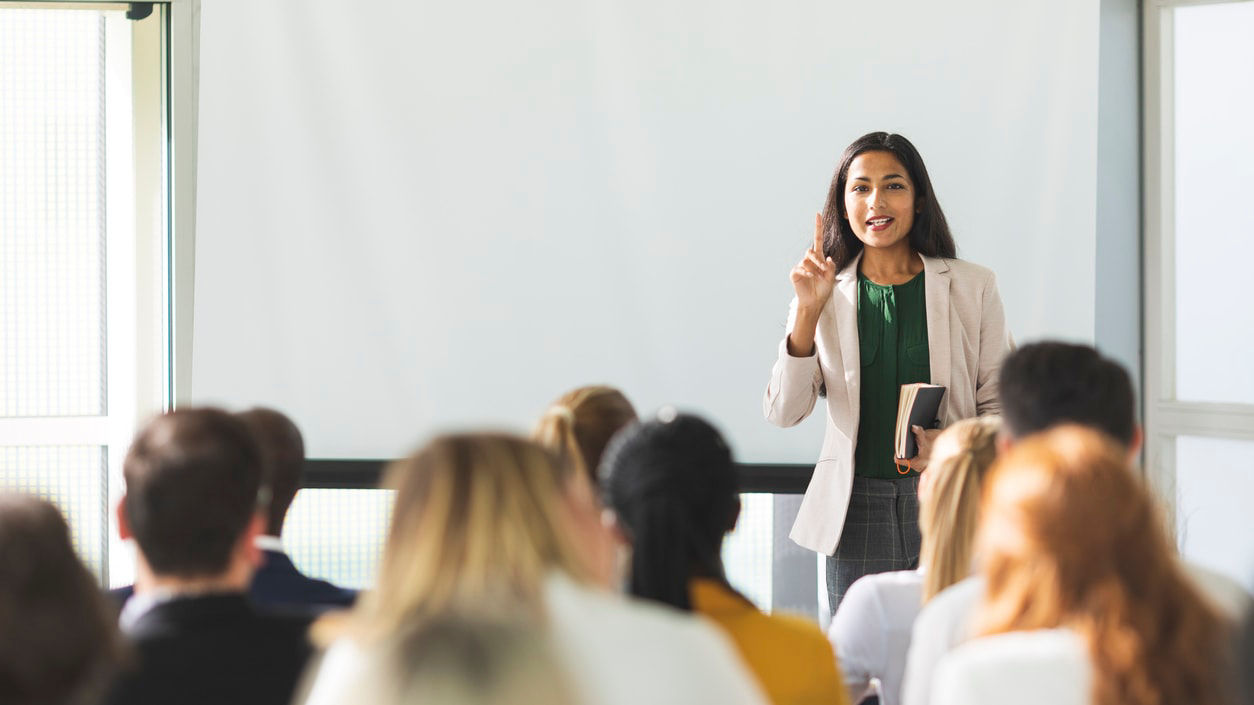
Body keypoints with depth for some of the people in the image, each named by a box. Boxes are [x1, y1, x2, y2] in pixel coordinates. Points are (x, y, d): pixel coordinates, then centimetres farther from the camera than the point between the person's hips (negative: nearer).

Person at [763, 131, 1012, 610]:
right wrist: (809, 311, -10)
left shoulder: (972, 288, 6)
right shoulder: (828, 295, 8)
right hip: (856, 513, 1)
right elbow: (783, 412, -1)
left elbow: (1001, 404, 8)